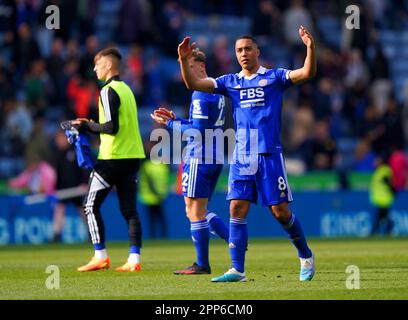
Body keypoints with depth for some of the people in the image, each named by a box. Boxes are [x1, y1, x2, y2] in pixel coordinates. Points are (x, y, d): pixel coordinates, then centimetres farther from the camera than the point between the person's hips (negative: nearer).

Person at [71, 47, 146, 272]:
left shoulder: (108, 91, -11)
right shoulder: (126, 89, 16)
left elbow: (112, 127, -19)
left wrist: (88, 126, -4)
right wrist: (90, 126, 15)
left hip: (112, 158, -8)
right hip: (133, 156, 8)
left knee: (91, 206, 2)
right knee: (129, 209, 5)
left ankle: (100, 257, -1)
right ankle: (134, 259, -3)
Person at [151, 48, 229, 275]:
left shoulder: (200, 95, -15)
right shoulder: (216, 90, 16)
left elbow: (198, 131, -20)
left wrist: (170, 124, -11)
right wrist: (175, 119, 15)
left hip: (199, 160, -10)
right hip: (214, 159, 10)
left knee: (195, 212, -3)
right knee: (197, 212, 16)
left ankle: (202, 264, 1)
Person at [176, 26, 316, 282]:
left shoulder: (274, 77, 4)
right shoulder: (230, 82, 13)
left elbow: (307, 73, -9)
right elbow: (194, 84, 7)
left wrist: (310, 49, -25)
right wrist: (184, 60, -8)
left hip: (270, 155, -3)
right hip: (242, 157, 3)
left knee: (280, 211, -3)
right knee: (237, 209, -5)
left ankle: (306, 256, 19)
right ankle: (237, 270, -3)